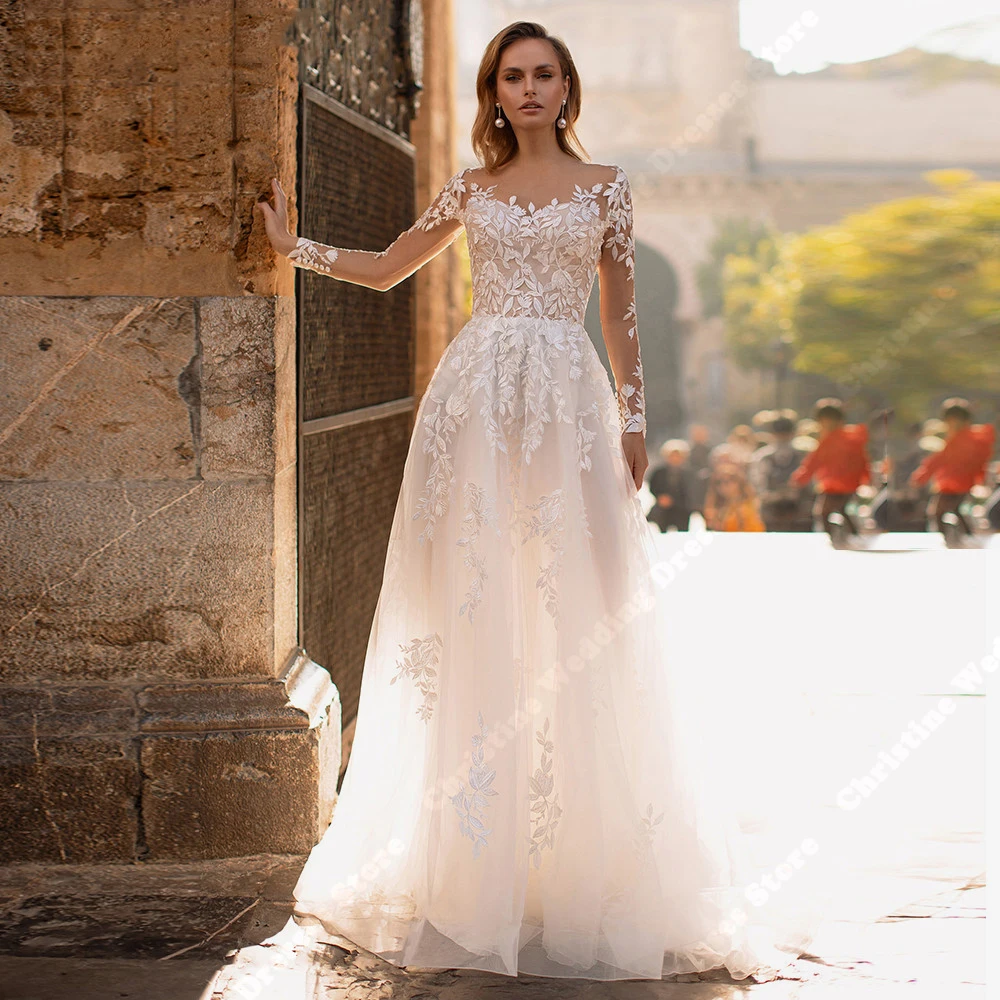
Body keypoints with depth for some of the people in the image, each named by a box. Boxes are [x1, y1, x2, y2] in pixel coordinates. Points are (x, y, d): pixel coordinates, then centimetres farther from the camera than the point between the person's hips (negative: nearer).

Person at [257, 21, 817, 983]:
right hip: (476, 395, 1)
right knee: (473, 601, -1)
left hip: (567, 396, -1)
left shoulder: (604, 184, 10)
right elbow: (385, 268, 24)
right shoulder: (470, 187, 14)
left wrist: (634, 416, 5)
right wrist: (293, 246, 20)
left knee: (571, 611, -5)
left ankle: (579, 860, 3)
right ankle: (470, 859, 7)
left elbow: (620, 308, 10)